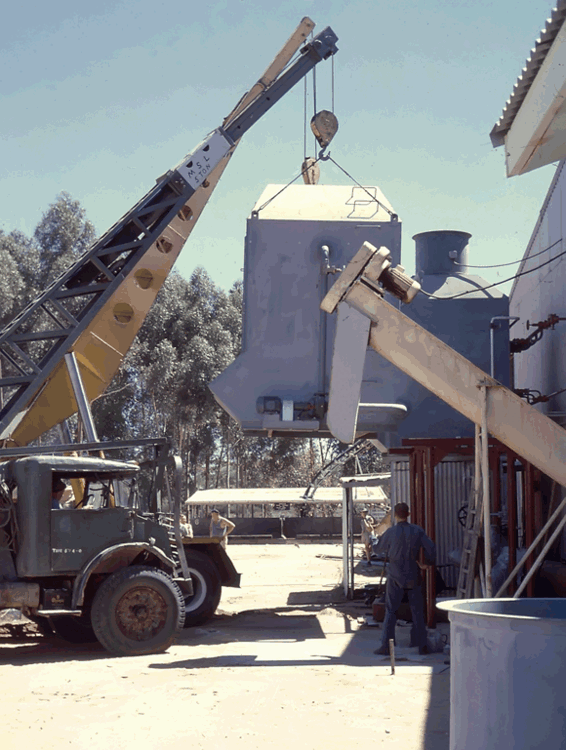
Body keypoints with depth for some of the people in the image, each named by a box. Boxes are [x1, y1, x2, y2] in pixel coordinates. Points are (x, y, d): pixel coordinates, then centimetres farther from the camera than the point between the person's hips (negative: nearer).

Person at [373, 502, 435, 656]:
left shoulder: (391, 532, -9)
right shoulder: (417, 531, -4)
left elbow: (378, 549, 3)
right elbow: (431, 547, -9)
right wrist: (427, 563, 6)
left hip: (396, 577, -2)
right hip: (413, 577, 2)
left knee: (390, 611, 3)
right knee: (417, 611, 10)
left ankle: (386, 646, 0)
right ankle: (422, 645, 11)